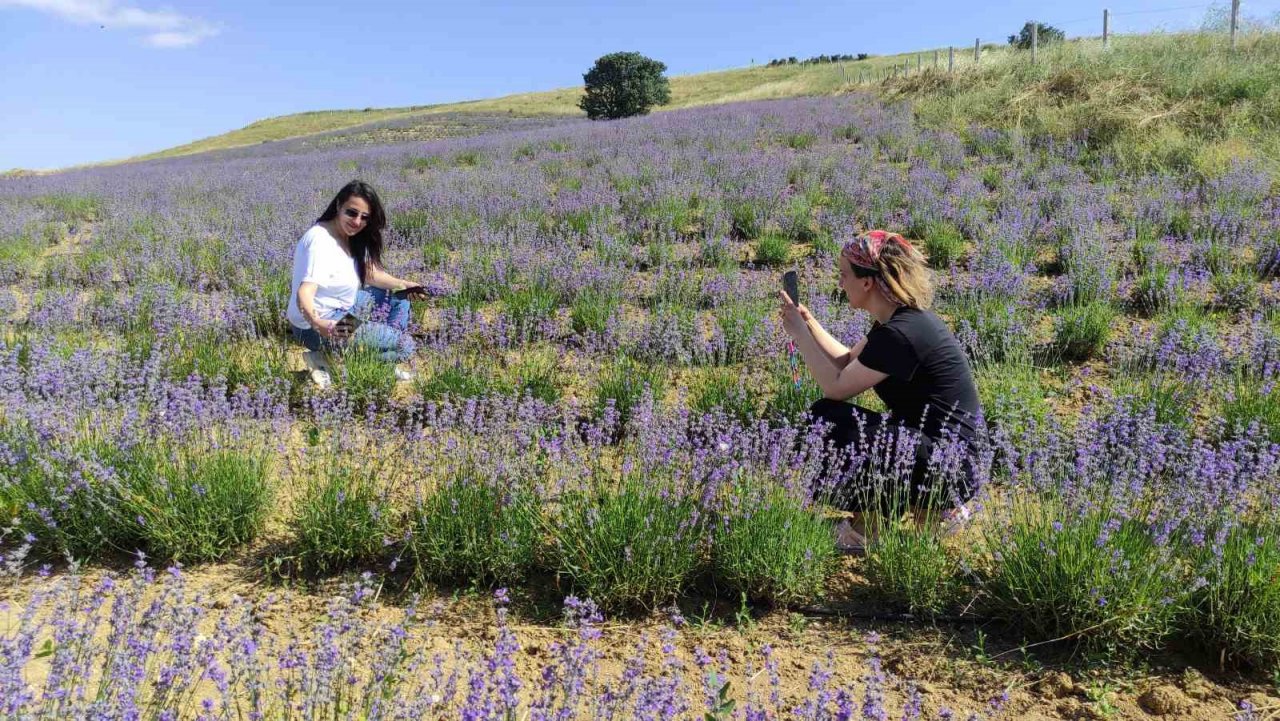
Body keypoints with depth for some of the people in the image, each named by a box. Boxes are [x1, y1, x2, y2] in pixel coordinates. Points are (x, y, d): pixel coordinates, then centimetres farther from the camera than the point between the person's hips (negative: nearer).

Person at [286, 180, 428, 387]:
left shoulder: (350, 236, -2)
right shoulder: (321, 241, -28)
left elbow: (367, 273, 8)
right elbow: (304, 293, -39)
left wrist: (402, 284, -9)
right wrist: (317, 324, -59)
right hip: (317, 327, -9)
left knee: (398, 297, 14)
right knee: (405, 345, -11)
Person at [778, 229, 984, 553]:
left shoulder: (900, 332, -24)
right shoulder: (900, 318, 7)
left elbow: (836, 387, -17)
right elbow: (847, 363, 18)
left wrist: (798, 332, -9)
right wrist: (808, 321, 11)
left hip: (946, 465, -10)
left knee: (826, 419, -20)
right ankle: (932, 506, 12)